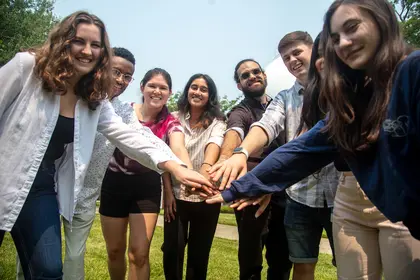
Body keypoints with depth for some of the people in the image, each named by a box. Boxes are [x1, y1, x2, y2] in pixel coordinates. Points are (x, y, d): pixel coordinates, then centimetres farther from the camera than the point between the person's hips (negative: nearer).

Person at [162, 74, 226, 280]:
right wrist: (167, 191, -5)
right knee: (171, 251, 4)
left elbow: (214, 144, -23)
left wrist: (205, 168, -44)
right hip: (176, 194, 1)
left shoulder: (217, 122, -2)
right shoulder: (175, 119, 2)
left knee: (199, 254, 11)